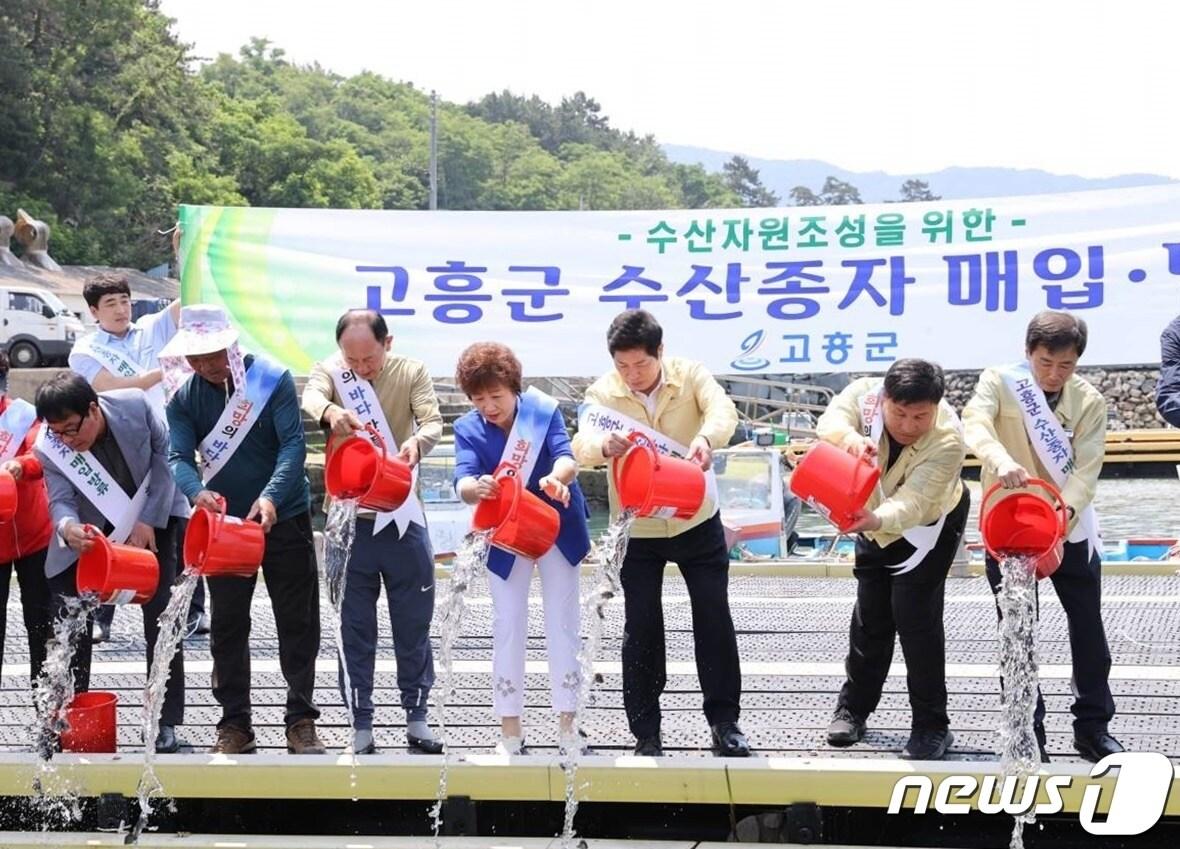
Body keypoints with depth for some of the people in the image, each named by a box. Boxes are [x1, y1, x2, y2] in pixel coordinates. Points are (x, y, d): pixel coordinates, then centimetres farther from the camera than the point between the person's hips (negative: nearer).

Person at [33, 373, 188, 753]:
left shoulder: (135, 406, -27)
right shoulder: (49, 447, -24)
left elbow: (164, 452, -14)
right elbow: (61, 501, -26)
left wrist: (148, 521, -17)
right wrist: (68, 528, -52)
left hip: (152, 520, -1)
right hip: (93, 533, 1)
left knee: (162, 618, -4)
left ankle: (166, 722, 2)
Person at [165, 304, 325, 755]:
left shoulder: (273, 379, -11)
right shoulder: (184, 399, -3)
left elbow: (293, 444, -19)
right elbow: (179, 456, -13)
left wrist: (271, 497, -36)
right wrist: (197, 491, -37)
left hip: (284, 519, -3)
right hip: (224, 524, 3)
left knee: (297, 624, 3)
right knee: (227, 627, 7)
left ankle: (301, 720, 12)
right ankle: (235, 723, 16)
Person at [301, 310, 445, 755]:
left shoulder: (412, 372, -2)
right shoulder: (330, 371, -3)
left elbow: (433, 421, -14)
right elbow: (311, 397, -24)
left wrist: (417, 441, -39)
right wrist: (331, 411, -48)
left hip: (402, 515, 0)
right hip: (348, 516, 0)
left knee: (414, 621, 8)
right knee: (355, 625, 5)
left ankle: (416, 716, 20)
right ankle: (360, 724, 13)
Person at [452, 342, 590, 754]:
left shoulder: (544, 411, -16)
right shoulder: (467, 428, -12)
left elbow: (566, 457, -29)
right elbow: (463, 481, -26)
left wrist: (556, 478, -54)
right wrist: (475, 488, -51)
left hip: (556, 529, -1)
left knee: (562, 623, 5)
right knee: (507, 627, 3)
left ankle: (567, 723, 13)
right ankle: (510, 727, 10)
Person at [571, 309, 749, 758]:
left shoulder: (690, 375, -11)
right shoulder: (603, 391, -10)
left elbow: (722, 408, -29)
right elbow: (582, 445, -24)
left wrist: (706, 437, -52)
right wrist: (603, 445, -49)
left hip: (696, 520, 0)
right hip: (637, 529, 0)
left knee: (714, 618, 4)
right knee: (641, 628, 2)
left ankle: (724, 720, 15)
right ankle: (646, 732, 11)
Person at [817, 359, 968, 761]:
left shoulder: (947, 440, -38)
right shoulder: (865, 393, -27)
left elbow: (912, 504, -45)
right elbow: (831, 420, -42)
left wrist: (876, 520, -65)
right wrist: (849, 437, -65)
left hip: (928, 526, -4)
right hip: (876, 520, 4)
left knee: (916, 618, -12)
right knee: (871, 617, 12)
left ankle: (931, 725, -2)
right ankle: (853, 706, 29)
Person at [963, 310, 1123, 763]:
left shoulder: (1089, 401, -5)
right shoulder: (999, 382, -10)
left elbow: (1087, 467, -15)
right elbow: (976, 422, -29)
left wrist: (1066, 509, -36)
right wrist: (1000, 462, -50)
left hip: (1069, 528, 2)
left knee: (1088, 628, 6)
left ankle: (1093, 727, 18)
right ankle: (1027, 731, 12)